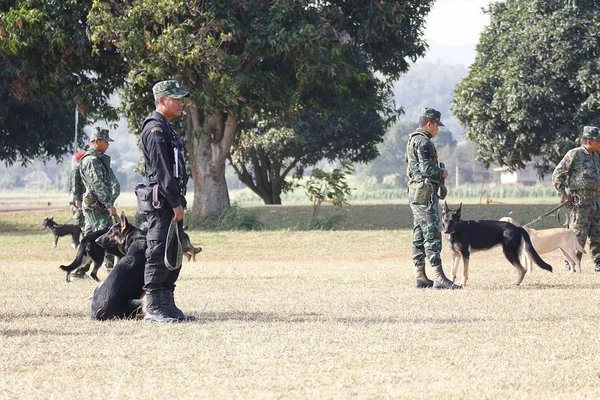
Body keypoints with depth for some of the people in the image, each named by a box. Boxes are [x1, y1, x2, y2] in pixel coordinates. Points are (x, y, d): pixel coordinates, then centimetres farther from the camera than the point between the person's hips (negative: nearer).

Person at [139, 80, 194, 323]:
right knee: (158, 254, -9)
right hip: (162, 202, -10)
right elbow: (161, 170, -19)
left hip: (172, 203, 10)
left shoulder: (165, 129, 20)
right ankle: (153, 309, -8)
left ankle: (168, 306, 16)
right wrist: (175, 202, -20)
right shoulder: (155, 129, -13)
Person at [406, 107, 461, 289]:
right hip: (425, 194, -11)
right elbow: (427, 168, -22)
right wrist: (442, 173, -5)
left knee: (419, 236, 10)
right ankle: (438, 277, -15)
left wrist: (438, 173, 17)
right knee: (432, 235, -12)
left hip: (415, 192, 11)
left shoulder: (413, 141, 19)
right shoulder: (423, 142, -14)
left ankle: (420, 277, 11)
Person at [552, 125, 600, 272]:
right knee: (578, 234, -8)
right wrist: (564, 196, -10)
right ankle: (571, 264, -3)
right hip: (580, 200, -7)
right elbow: (557, 175, -5)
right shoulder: (575, 154, -6)